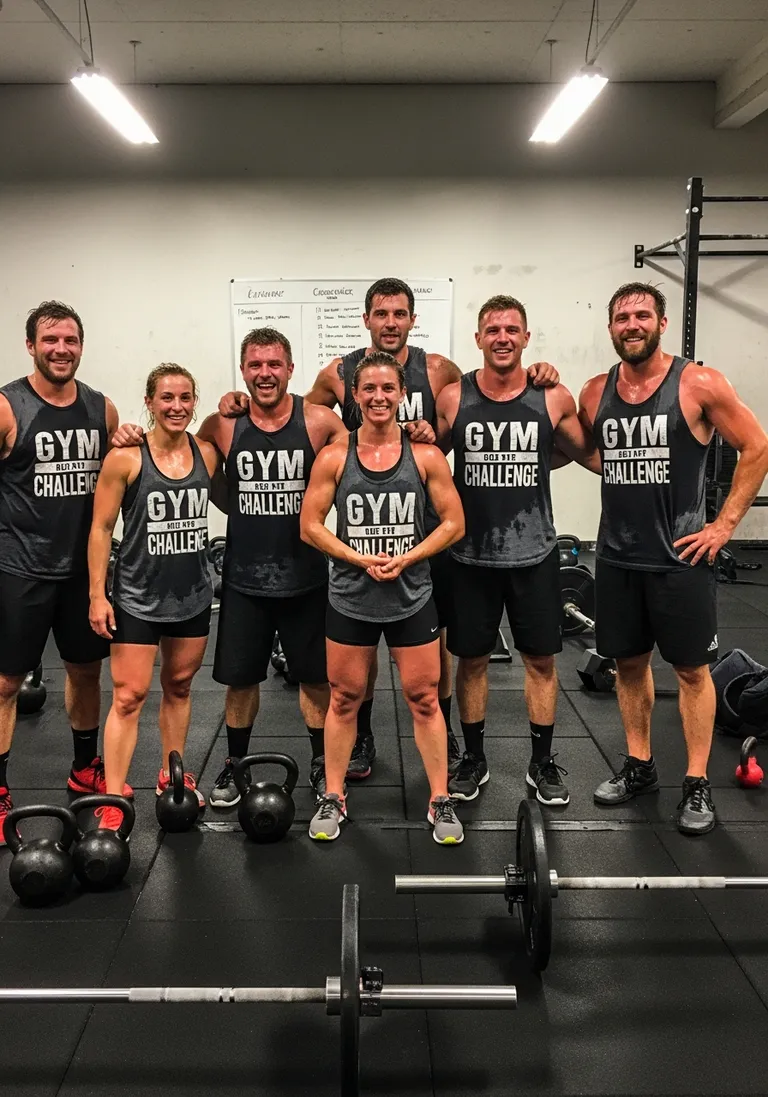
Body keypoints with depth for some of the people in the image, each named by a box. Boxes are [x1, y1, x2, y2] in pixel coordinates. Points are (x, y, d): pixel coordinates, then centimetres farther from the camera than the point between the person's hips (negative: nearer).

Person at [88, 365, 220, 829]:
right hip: (137, 598, -4)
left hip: (193, 595, 5)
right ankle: (113, 804, 4)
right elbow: (102, 528, -8)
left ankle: (172, 777, 35)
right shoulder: (126, 458, -12)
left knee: (179, 686, 18)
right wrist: (98, 594, -10)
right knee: (129, 697, -4)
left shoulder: (207, 454, 0)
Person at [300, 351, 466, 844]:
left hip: (412, 598, 0)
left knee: (424, 699, 7)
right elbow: (310, 526, -2)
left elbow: (454, 523, -1)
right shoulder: (334, 457, -2)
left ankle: (441, 801, 20)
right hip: (350, 599, 1)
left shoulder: (426, 456, -2)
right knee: (345, 699, 11)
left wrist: (404, 559, -14)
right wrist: (362, 559, -14)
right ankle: (333, 799, 25)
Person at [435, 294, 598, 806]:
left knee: (541, 659, 10)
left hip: (534, 553, 0)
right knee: (471, 659, 10)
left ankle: (543, 763, 27)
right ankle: (474, 760, 28)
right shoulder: (452, 397, -4)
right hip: (471, 554, 0)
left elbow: (586, 450, 12)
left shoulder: (554, 398, -4)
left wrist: (537, 463, 4)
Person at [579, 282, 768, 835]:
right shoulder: (595, 392, 4)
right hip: (617, 556, 4)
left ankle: (698, 785, 17)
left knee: (692, 668, 6)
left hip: (680, 556, -4)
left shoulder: (698, 384, -8)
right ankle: (640, 766, 31)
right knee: (629, 662, 14)